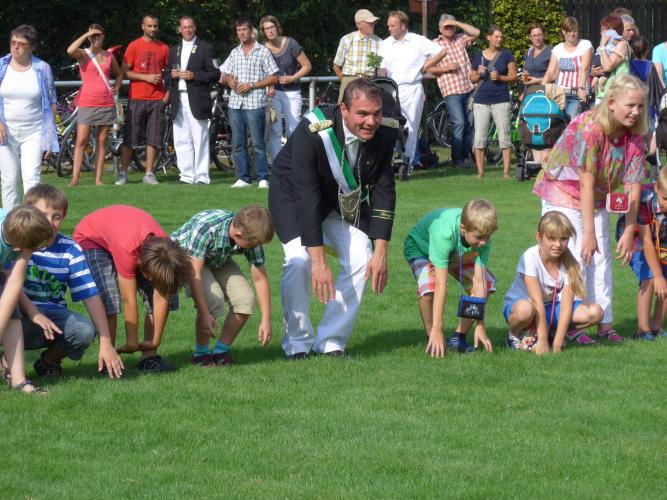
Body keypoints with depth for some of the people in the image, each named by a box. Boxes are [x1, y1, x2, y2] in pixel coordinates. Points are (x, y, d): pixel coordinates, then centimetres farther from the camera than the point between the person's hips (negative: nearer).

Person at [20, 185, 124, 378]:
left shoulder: (70, 250, -1)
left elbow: (91, 295, -6)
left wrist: (106, 342, -12)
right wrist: (34, 315, -33)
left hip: (53, 313, 3)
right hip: (22, 313, -3)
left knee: (85, 331, -26)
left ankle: (49, 360, 7)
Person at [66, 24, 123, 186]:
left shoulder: (109, 56, 11)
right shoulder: (83, 54, -1)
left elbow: (118, 74, 27)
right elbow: (70, 51, -24)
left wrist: (116, 87, 7)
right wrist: (86, 35, -17)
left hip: (106, 103, 4)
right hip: (87, 103, -4)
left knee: (102, 142, 4)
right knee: (81, 141, -10)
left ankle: (98, 179, 7)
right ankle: (75, 178, -12)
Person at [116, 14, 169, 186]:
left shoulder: (164, 48, 10)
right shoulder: (134, 46, 0)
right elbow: (125, 71, -3)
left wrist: (168, 94, 4)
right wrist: (146, 77, -13)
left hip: (157, 99, 3)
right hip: (137, 99, -3)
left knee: (153, 139, 2)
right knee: (129, 138, -2)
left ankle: (149, 174, 7)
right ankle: (123, 173, 3)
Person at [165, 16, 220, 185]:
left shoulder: (205, 48, 4)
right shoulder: (173, 50, 20)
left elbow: (215, 74, -2)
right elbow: (168, 78, 22)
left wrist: (194, 75, -13)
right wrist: (172, 76, -1)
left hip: (197, 100, -5)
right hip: (178, 101, 5)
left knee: (200, 140, -6)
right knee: (181, 141, 3)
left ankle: (201, 176, -4)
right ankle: (187, 176, 7)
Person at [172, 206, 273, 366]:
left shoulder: (251, 237, -24)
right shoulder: (205, 227, -41)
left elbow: (260, 279, -14)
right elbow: (195, 273, -38)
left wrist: (266, 320, -15)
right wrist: (204, 314, -40)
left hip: (218, 260, 5)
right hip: (185, 257, -5)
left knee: (246, 300, -16)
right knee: (213, 299, -29)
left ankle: (221, 351, 2)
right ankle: (201, 353, -8)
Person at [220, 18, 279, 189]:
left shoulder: (263, 51, 2)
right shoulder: (234, 53, 16)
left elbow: (274, 78, -2)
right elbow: (223, 77, 20)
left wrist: (252, 85, -11)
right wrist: (229, 81, -4)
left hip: (255, 104, -5)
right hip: (235, 104, 5)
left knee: (258, 144, -7)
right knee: (238, 144, 5)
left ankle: (263, 179, -5)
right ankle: (243, 178, 11)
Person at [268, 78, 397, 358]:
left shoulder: (385, 133, -22)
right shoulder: (312, 133, -37)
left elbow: (384, 191, -15)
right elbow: (307, 198, -36)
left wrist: (381, 253, -19)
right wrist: (319, 261, -38)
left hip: (344, 199, 4)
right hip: (294, 194, -4)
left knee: (361, 259, -12)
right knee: (298, 260, -22)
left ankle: (331, 342, -2)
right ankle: (298, 343, -5)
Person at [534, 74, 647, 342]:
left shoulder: (634, 135, -12)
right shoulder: (589, 128, -31)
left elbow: (633, 186, -9)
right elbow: (586, 183, -29)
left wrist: (629, 231, -12)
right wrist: (589, 234, -27)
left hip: (596, 199, 6)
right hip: (564, 192, -6)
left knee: (601, 260, 7)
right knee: (574, 259, -11)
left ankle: (604, 324, 13)